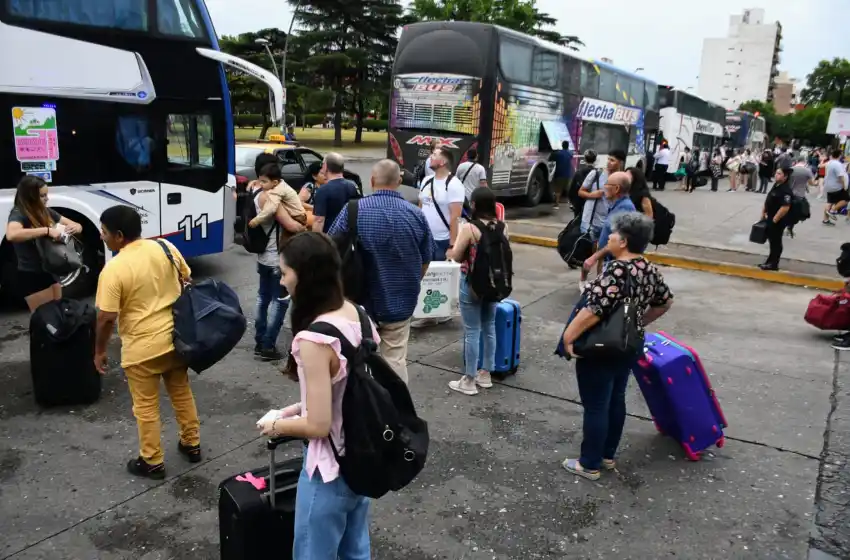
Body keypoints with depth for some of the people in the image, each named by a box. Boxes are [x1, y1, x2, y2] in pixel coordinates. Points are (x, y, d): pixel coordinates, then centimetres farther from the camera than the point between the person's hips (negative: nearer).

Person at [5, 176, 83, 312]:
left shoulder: (46, 212, 5)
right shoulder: (18, 214, -15)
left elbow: (77, 226, 7)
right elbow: (11, 235, -38)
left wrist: (75, 227, -17)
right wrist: (47, 230, -37)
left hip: (50, 272, 7)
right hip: (31, 276, -7)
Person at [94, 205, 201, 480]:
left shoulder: (114, 269, -19)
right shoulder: (165, 247, -3)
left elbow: (107, 317, -17)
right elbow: (188, 282, 8)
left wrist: (100, 351, -2)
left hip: (142, 347, -5)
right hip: (174, 337, 6)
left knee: (146, 406, 11)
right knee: (182, 393, 21)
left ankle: (152, 462, 24)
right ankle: (192, 444, 35)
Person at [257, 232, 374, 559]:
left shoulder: (314, 340, -29)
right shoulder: (357, 314, -4)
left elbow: (318, 425, -25)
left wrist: (277, 426, -7)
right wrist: (300, 407, 9)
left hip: (330, 469, -7)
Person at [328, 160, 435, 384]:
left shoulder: (353, 210, -10)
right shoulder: (416, 214, -6)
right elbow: (426, 259, 3)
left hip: (361, 299, -1)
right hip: (400, 301, 1)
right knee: (396, 360, 10)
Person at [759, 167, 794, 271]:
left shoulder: (786, 191, -22)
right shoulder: (776, 186, 9)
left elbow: (785, 208, -29)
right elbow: (768, 201, 18)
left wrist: (774, 220, -23)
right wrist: (763, 213, 15)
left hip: (778, 221, -10)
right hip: (771, 218, 10)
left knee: (776, 242, 1)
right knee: (772, 241, 17)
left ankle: (773, 264, 11)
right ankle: (771, 262, 27)